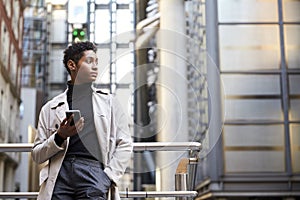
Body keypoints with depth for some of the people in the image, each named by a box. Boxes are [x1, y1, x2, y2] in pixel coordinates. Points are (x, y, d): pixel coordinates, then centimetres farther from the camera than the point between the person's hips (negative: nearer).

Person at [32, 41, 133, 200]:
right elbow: (37, 155, 13)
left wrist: (108, 177, -1)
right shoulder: (50, 108, 15)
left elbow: (125, 145, 10)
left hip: (93, 169, 0)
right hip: (60, 173, 1)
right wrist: (59, 137, -4)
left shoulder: (109, 102, 16)